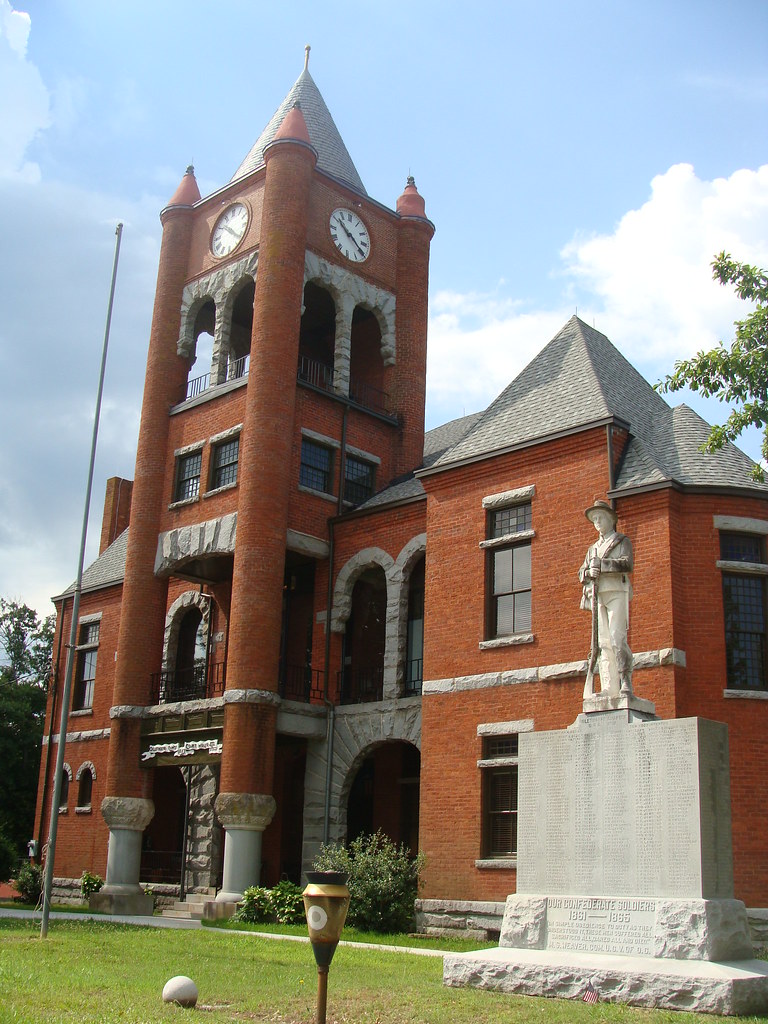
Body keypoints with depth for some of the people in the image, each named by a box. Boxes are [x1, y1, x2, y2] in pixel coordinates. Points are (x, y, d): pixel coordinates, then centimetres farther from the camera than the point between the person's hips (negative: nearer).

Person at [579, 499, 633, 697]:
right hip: (597, 596, 5)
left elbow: (627, 564, -7)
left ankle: (626, 682, -19)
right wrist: (588, 572, -7)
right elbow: (581, 573, 17)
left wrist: (600, 564, -13)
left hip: (616, 592, -5)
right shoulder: (593, 548, 28)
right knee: (604, 642, -3)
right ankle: (609, 689, -7)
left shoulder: (622, 541, 12)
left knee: (617, 638, -18)